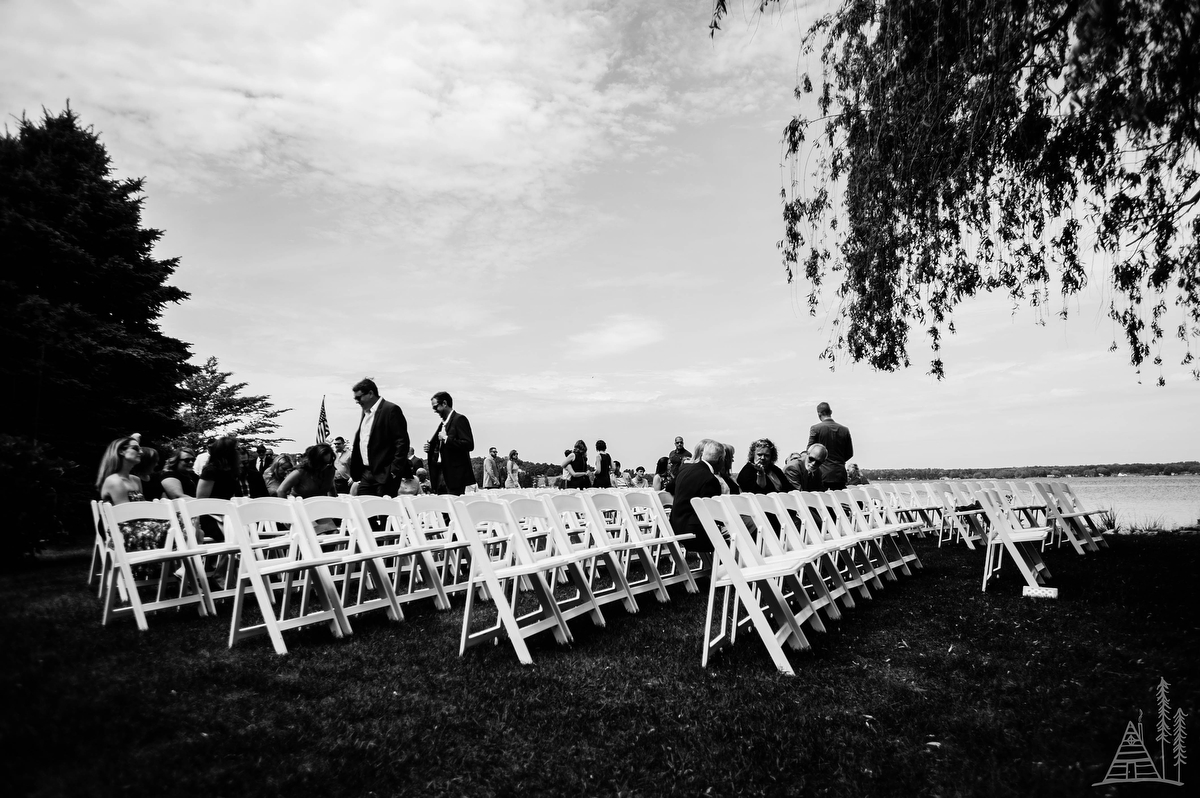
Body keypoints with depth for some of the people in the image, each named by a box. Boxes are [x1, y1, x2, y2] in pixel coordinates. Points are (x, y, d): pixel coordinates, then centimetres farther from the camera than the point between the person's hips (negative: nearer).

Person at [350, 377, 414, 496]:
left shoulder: (391, 410, -10)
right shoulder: (365, 412, 16)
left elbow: (402, 442, -14)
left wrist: (395, 471, -17)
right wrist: (355, 473, 13)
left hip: (385, 475, -8)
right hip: (366, 473, 8)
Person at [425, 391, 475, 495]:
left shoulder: (459, 419, -7)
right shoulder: (443, 423, 17)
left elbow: (469, 445, -18)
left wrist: (446, 439, -18)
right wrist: (431, 448, 8)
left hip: (454, 474, -8)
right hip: (440, 474, 8)